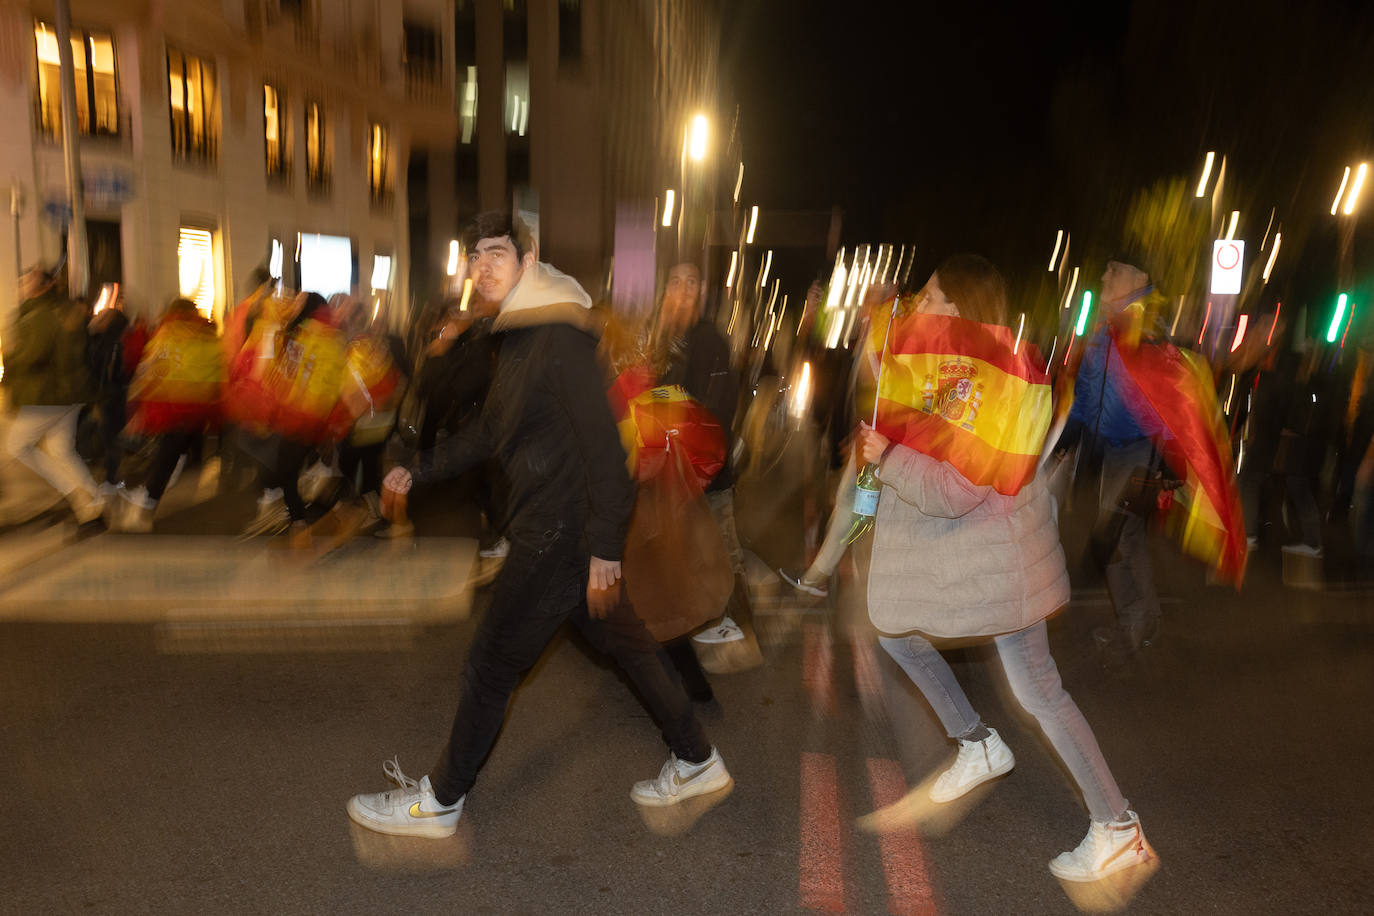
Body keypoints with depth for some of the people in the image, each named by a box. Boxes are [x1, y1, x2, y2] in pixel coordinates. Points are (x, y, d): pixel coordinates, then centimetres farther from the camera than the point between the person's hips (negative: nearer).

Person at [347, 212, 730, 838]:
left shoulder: (561, 335, -18)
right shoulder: (518, 336, 14)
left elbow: (602, 439, -23)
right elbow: (489, 431, 23)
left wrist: (605, 547, -24)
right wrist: (416, 471, 20)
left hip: (560, 532, -10)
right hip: (548, 527, 10)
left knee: (492, 662, 3)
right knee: (623, 640, 17)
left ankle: (440, 801, 21)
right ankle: (696, 761, 30)